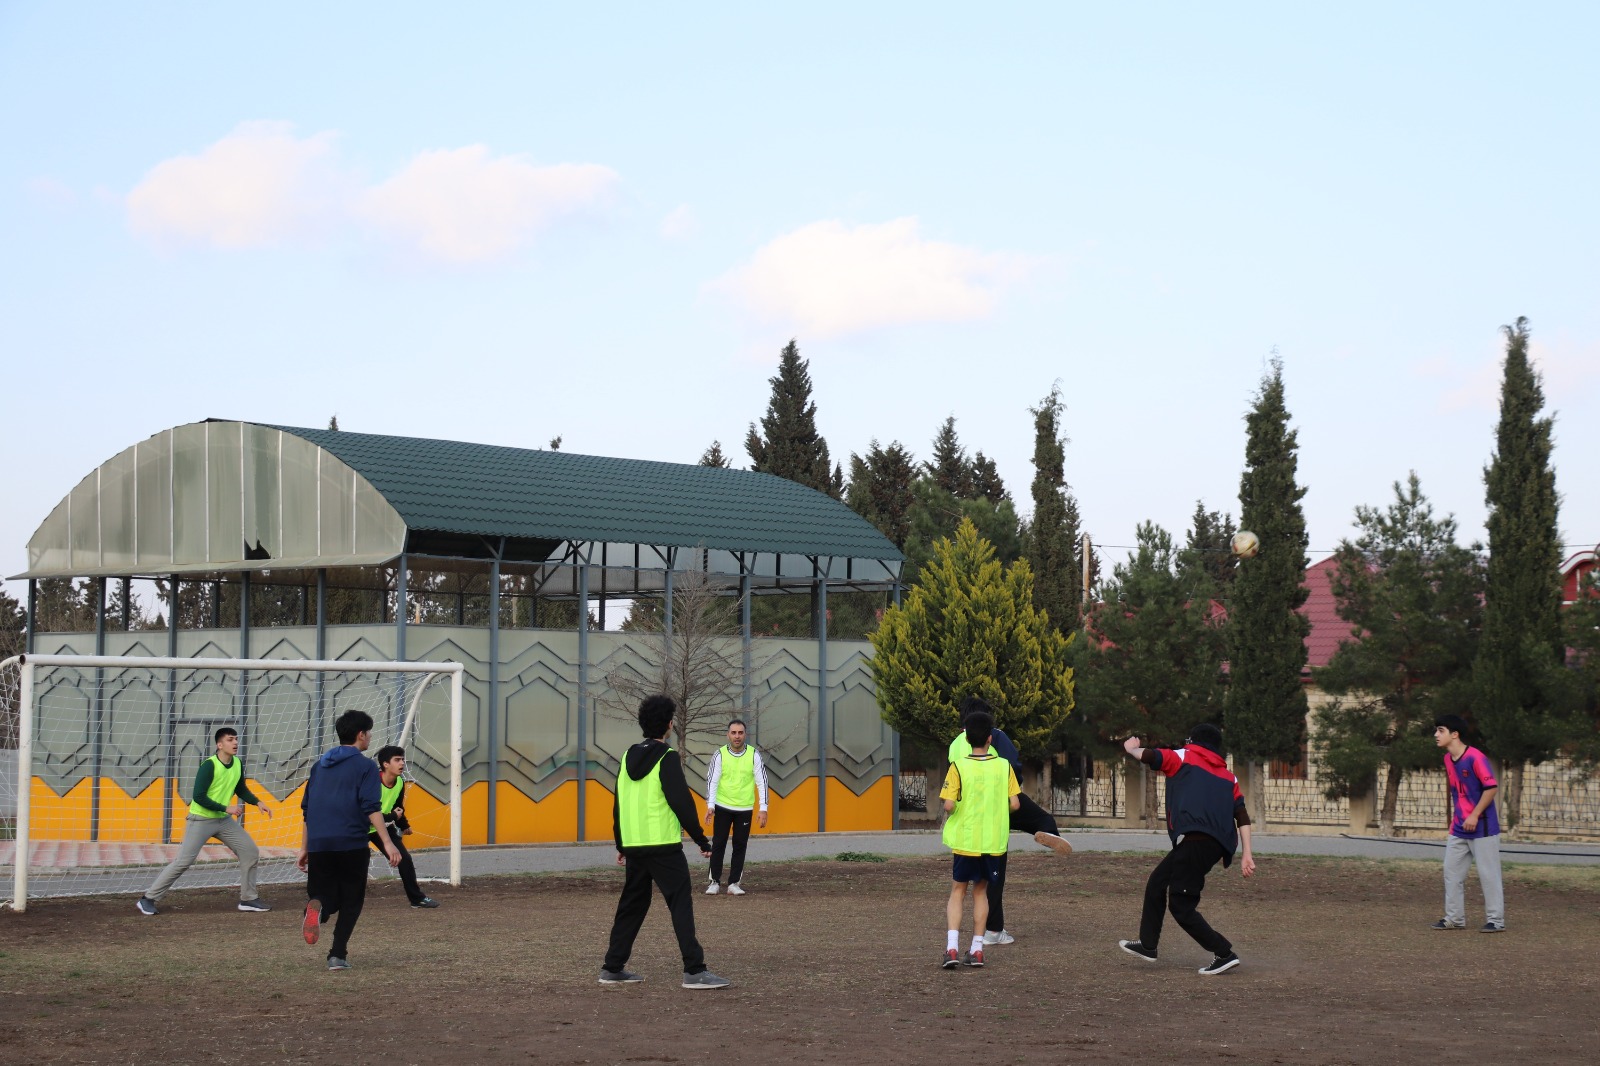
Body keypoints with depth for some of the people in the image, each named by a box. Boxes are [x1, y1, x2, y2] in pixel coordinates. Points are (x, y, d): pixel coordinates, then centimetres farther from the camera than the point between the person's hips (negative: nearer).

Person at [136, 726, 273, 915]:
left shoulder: (238, 764, 1)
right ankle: (148, 899, 0)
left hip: (224, 820, 7)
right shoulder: (209, 765, -21)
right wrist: (226, 808, -23)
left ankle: (248, 899, 14)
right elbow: (198, 796, -24)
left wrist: (257, 803, 3)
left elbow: (241, 789, 18)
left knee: (251, 852, 3)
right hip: (200, 820, -7)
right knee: (183, 862, -10)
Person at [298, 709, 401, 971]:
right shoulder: (365, 766, -1)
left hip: (319, 844, 4)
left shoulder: (320, 765, 17)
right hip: (351, 843, -4)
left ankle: (316, 907, -24)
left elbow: (307, 809, 20)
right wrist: (387, 843, -14)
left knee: (327, 898, 12)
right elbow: (371, 808, -13)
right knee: (351, 901, 10)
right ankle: (338, 954, 1)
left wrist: (304, 848, 25)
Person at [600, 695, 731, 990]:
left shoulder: (629, 757, 12)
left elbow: (618, 805, 16)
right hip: (663, 844, -7)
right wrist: (701, 840, -9)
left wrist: (621, 846, 23)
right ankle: (694, 971, -11)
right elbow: (681, 802, -14)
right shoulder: (667, 758, -10)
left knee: (631, 906, 16)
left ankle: (612, 968, 18)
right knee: (681, 904, -6)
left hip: (633, 844, 7)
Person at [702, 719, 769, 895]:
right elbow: (712, 781, -6)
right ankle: (714, 882, 10)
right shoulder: (719, 754, -5)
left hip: (744, 809, 1)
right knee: (718, 844, 2)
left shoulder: (754, 755, -4)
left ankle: (734, 883, 12)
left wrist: (763, 808, -9)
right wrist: (710, 806, -16)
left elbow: (762, 782, -3)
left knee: (740, 846, 4)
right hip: (722, 807, -1)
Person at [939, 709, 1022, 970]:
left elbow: (948, 805, -17)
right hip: (994, 841, 2)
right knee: (980, 891, 16)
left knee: (958, 891, 9)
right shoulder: (1004, 766, -3)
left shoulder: (958, 767, -10)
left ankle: (952, 947, -6)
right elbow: (1014, 803, -3)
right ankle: (977, 949, 12)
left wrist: (951, 812, 6)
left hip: (964, 840, -2)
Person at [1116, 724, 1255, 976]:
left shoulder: (1183, 757, 10)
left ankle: (1224, 954, -9)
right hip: (1218, 845, 8)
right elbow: (1242, 817, 14)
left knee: (1181, 905, -5)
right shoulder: (1228, 775, 24)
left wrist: (1130, 747, 28)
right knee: (1157, 882, 21)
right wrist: (1246, 854, 9)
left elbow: (1147, 755, 5)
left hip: (1195, 839, -8)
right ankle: (1147, 944, 28)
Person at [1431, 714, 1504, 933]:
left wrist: (1475, 815, -19)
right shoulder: (1448, 759, 8)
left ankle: (1496, 920, 4)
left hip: (1482, 827, -8)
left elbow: (1492, 787, -18)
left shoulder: (1475, 757, -17)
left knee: (1488, 874, -2)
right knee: (1451, 872, 8)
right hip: (1458, 829, 8)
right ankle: (1454, 918, 16)